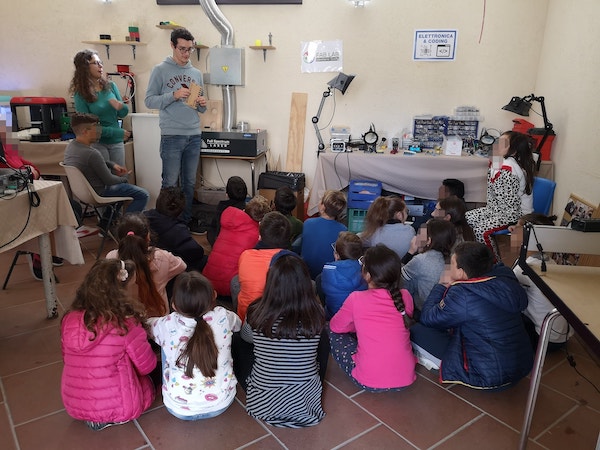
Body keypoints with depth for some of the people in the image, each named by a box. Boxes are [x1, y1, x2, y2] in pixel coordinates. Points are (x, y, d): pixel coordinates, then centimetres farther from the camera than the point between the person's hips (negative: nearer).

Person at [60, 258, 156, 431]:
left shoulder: (70, 319, -9)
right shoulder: (126, 324, -22)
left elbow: (67, 359, 7)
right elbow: (147, 366, -9)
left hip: (73, 406, 5)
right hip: (116, 406, -5)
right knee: (147, 383, 26)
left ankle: (94, 417, 11)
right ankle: (112, 419, 6)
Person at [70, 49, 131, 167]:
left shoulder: (110, 86, 3)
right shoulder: (81, 94, -8)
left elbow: (123, 114, 6)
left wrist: (121, 106, -18)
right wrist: (117, 132, -15)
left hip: (117, 142, 4)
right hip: (97, 143, -4)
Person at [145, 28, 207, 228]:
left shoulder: (197, 73, 13)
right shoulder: (160, 70, -1)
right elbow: (149, 101, -6)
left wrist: (202, 104, -5)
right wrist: (174, 95, -18)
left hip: (194, 135, 5)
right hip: (171, 136, -5)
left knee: (189, 182, 11)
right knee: (170, 183, 0)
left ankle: (186, 219, 23)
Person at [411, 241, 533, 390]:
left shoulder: (462, 295, -25)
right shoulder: (505, 276, -7)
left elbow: (427, 319, -11)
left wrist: (441, 286, 5)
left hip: (489, 378, -8)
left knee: (417, 331, -5)